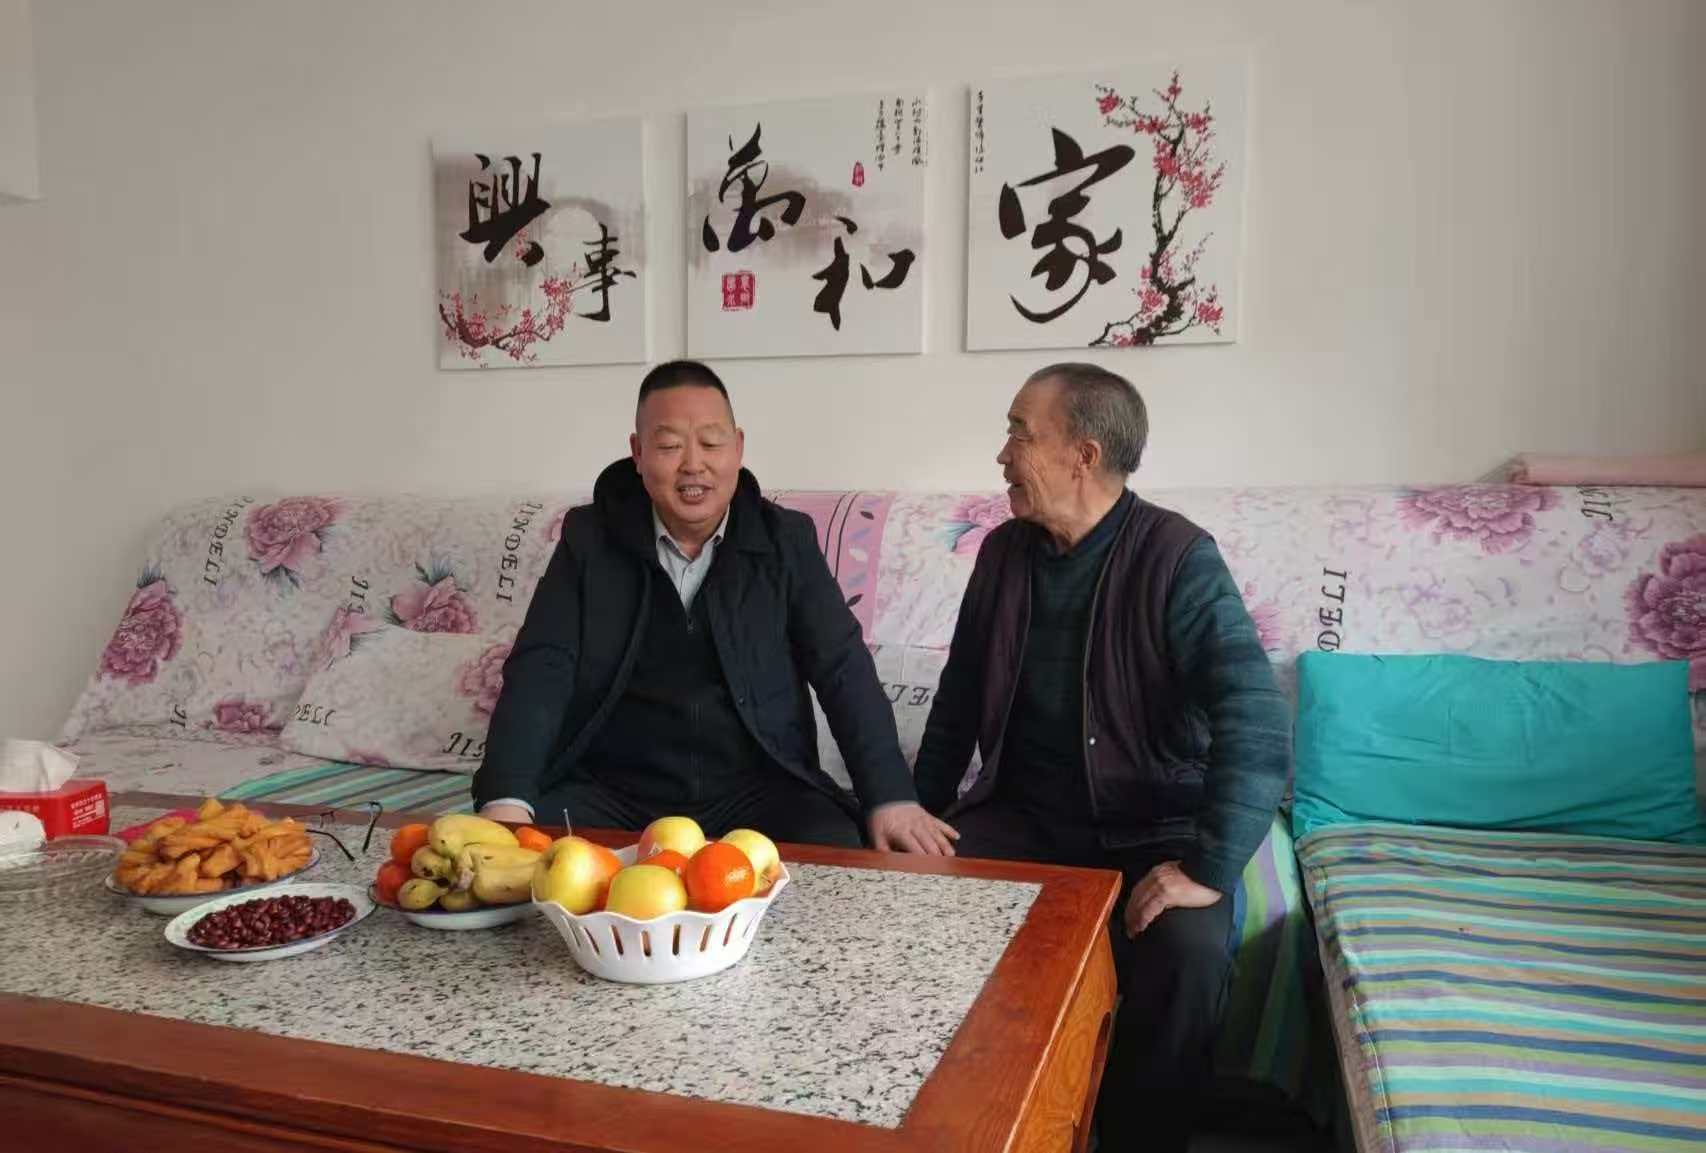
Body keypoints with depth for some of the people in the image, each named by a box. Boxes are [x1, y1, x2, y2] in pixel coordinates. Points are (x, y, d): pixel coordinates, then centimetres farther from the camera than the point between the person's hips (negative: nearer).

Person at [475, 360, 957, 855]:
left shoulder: (785, 540, 4)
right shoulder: (590, 537, 4)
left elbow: (843, 669, -2)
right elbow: (541, 668, -4)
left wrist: (891, 797, -16)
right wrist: (506, 799, -21)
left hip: (758, 788, 1)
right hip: (612, 790, 0)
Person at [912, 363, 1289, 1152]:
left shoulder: (1178, 559, -14)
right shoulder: (1004, 552, 3)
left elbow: (1256, 725, -24)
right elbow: (959, 699, 13)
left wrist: (1209, 867, -33)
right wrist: (920, 809, 7)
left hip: (1150, 825, -4)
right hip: (1023, 813, 4)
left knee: (1190, 951, -31)